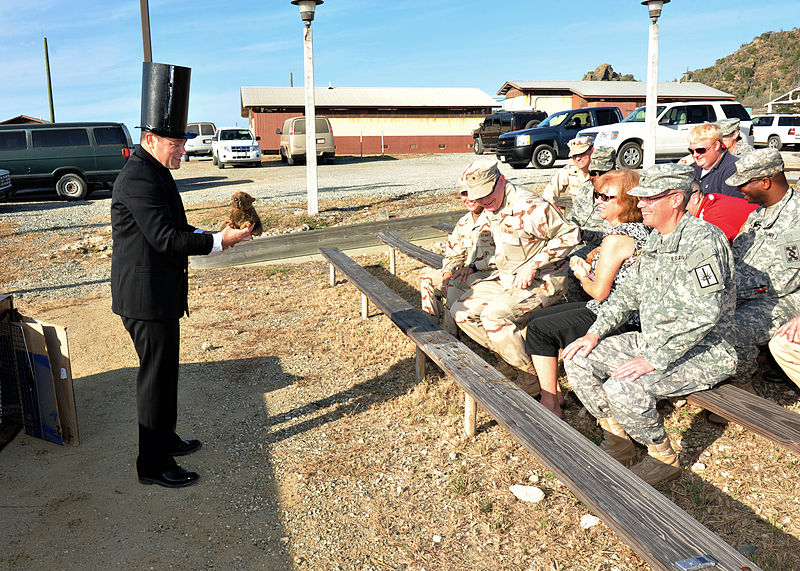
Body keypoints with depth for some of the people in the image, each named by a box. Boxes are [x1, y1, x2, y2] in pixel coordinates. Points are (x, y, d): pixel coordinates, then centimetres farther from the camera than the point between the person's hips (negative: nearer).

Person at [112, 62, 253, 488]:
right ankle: (153, 464, 13)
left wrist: (208, 235, 4)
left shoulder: (154, 173, 13)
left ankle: (164, 438, 38)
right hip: (147, 296, -10)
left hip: (159, 292, 10)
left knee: (163, 370, 21)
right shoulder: (139, 179, -20)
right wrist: (219, 241, -22)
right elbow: (164, 238, -26)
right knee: (156, 376, 0)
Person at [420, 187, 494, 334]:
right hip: (467, 273, 8)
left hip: (490, 273, -8)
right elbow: (453, 254, 16)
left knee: (456, 284, -32)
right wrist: (448, 271, -6)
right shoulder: (463, 222, 14)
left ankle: (449, 333, -22)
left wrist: (473, 267, -25)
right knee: (427, 277, 2)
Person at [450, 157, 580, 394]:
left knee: (494, 315, -30)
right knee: (460, 311, 1)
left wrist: (532, 266, -22)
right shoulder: (493, 210, 5)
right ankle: (509, 356, 11)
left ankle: (532, 372, -11)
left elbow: (569, 235, -20)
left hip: (542, 280, -9)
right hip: (506, 277, 9)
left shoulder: (529, 207, -23)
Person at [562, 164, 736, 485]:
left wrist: (653, 359, -29)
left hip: (704, 353, -9)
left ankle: (664, 459, -2)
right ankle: (618, 443, 11)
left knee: (622, 389, -30)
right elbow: (629, 292, 17)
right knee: (578, 361, -2)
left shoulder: (702, 239, -20)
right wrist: (596, 333, 5)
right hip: (653, 340, 9)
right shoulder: (656, 239, 10)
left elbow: (704, 313, -29)